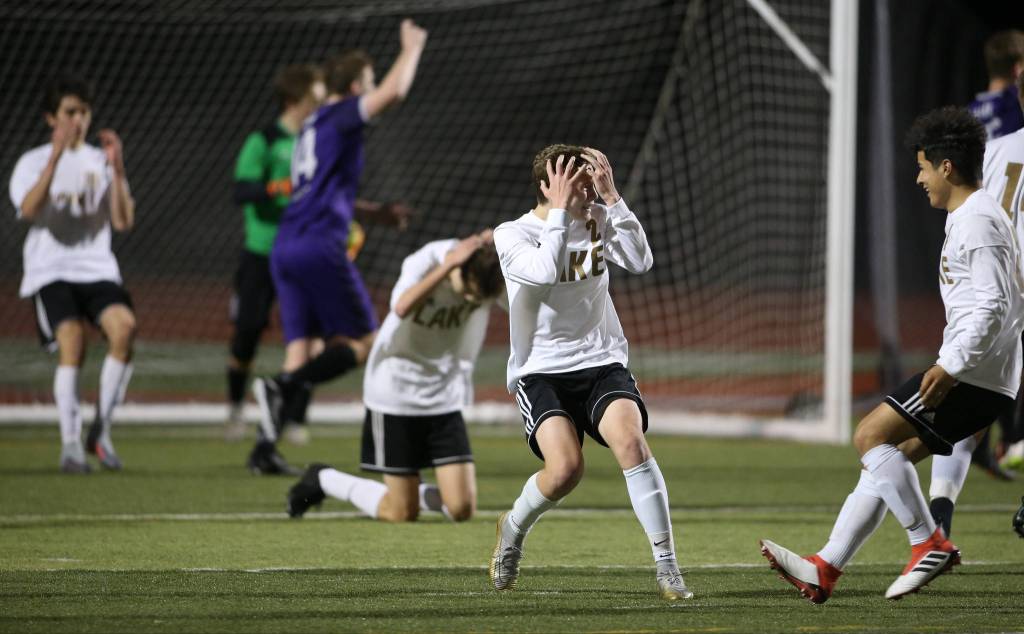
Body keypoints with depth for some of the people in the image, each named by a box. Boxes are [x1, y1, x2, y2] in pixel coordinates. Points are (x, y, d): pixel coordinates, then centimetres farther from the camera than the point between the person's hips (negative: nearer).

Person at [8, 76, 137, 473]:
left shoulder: (100, 161, 13)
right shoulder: (34, 162, 5)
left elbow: (124, 221, 1)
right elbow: (29, 210, -16)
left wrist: (117, 169, -10)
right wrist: (56, 158, -21)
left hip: (97, 268, 2)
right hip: (50, 271, -2)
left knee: (124, 326, -24)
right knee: (72, 342, -22)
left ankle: (101, 430, -12)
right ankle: (70, 444, -15)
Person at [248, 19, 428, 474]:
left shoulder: (312, 125, 23)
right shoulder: (340, 117, -2)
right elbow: (393, 92, -15)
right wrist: (412, 47, 1)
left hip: (285, 248, 8)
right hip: (320, 246, -8)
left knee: (301, 352, 6)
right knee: (363, 343, -1)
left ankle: (266, 446, -5)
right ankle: (282, 387, -21)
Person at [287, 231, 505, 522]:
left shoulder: (491, 279, -8)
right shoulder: (425, 262, -20)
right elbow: (402, 308, -40)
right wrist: (450, 264, -42)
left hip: (446, 400, 4)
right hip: (396, 396, -4)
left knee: (462, 509, -9)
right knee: (401, 514, -1)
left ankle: (415, 492, 24)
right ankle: (322, 480, 24)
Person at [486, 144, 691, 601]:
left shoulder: (597, 221, 5)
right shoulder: (512, 235, -4)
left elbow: (640, 261, -11)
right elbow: (545, 270, -24)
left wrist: (612, 197, -14)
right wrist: (560, 210, -19)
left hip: (602, 362, 3)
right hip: (541, 371, -2)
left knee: (630, 441, -26)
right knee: (566, 467, -25)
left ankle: (667, 567, -21)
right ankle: (512, 529, 9)